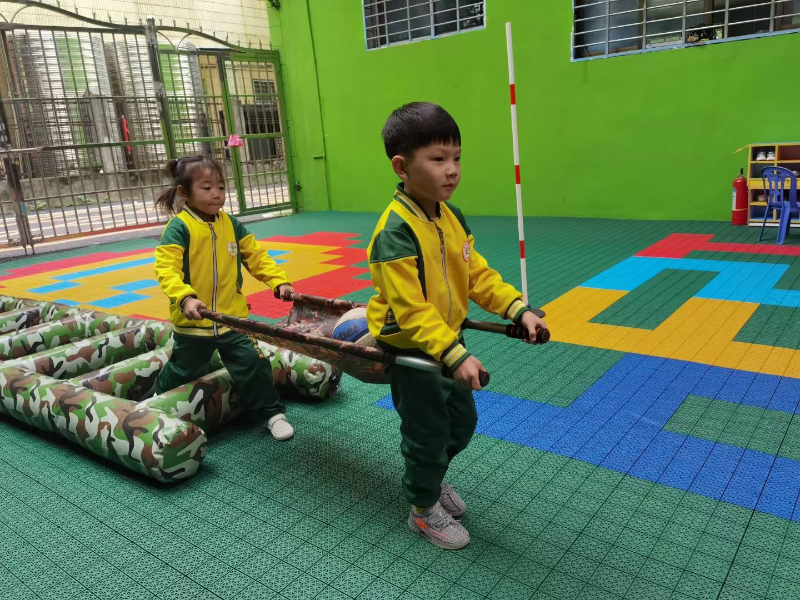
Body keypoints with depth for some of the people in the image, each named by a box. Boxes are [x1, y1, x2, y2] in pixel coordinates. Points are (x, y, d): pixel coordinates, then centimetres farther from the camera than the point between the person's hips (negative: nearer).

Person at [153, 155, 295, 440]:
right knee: (183, 374, 18)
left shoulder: (231, 224, 2)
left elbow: (256, 256, 4)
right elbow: (166, 268, -22)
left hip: (232, 317, 3)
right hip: (192, 321, -3)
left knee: (254, 365, 1)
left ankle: (272, 412, 19)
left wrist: (279, 281, -9)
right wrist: (185, 298, -38)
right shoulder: (179, 227, -14)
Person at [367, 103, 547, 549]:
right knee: (428, 433, 9)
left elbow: (477, 274, 5)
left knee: (463, 421, 22)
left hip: (447, 342, 8)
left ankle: (431, 477, 50)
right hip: (410, 350, -8)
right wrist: (455, 356, -36)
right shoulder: (396, 232, -28)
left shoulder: (453, 218, -2)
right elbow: (410, 310, -31)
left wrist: (518, 309, -5)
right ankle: (424, 509, 35)